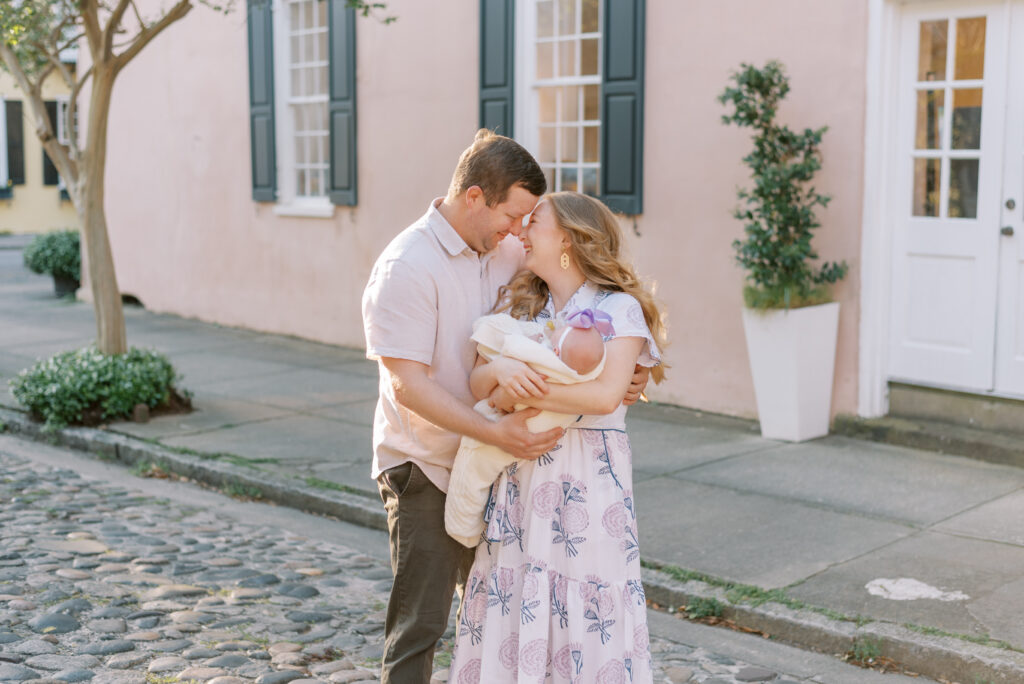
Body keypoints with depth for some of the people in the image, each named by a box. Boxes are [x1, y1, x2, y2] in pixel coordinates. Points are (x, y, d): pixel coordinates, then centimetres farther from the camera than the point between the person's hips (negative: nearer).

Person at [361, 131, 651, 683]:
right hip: (425, 472, -7)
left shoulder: (508, 254, 4)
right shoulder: (405, 268, -17)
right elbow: (409, 386, -23)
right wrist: (495, 433, -31)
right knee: (419, 626, -1)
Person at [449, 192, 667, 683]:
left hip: (588, 478, -5)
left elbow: (605, 394, -20)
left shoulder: (619, 307, -6)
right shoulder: (518, 303, 12)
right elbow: (478, 384, 3)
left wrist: (522, 394, -17)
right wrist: (501, 371, -19)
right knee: (509, 606, 8)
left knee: (587, 615, 0)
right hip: (520, 476, 5)